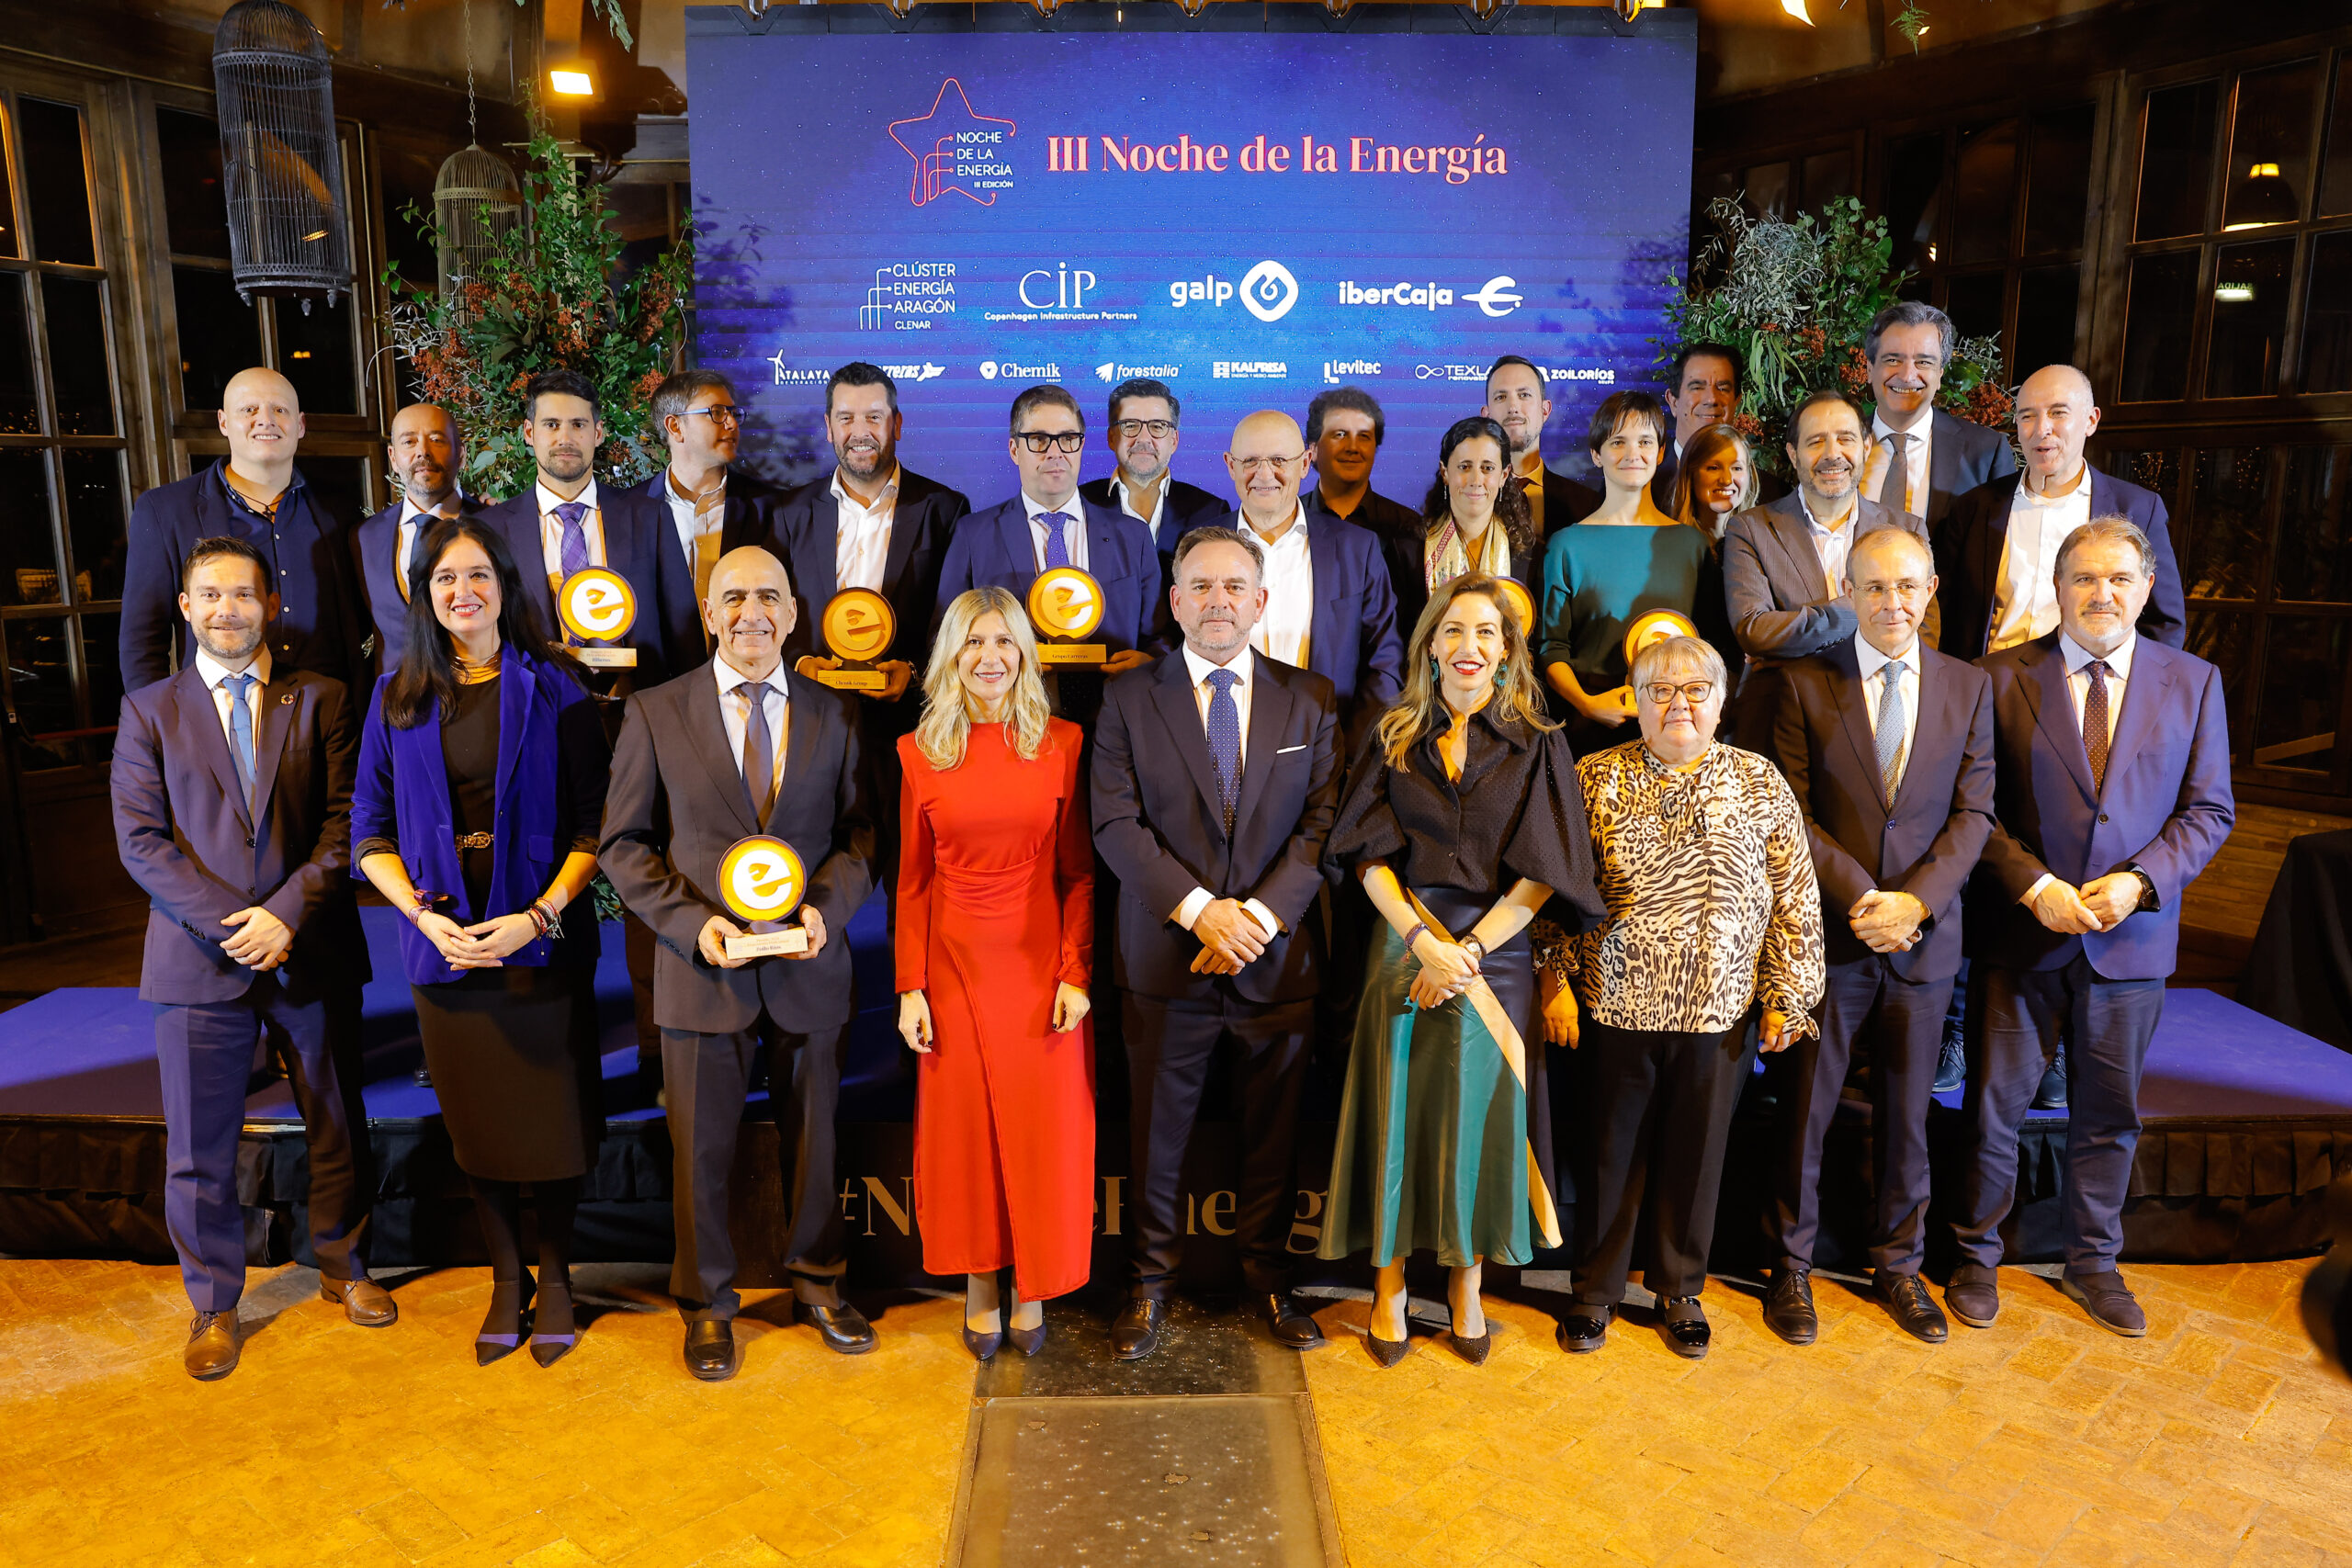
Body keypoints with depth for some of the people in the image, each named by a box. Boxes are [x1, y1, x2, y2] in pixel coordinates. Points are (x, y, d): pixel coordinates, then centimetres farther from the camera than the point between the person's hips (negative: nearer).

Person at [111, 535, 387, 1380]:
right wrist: (226, 923, -13)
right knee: (199, 1148, 8)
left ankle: (342, 1266, 33)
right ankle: (213, 1304, 27)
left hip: (311, 953, 0)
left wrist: (286, 913, -14)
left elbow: (346, 820, -3)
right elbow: (141, 839, -2)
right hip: (199, 959, 0)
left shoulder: (320, 700, 3)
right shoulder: (149, 710, 5)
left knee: (338, 1127, 12)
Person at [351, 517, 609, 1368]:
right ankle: (507, 1277, 30)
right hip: (443, 944, 2)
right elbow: (370, 832, 5)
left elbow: (591, 824, -5)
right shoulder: (398, 697, 5)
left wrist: (540, 916, -16)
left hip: (542, 940, -2)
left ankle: (555, 1275, 26)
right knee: (475, 1122, 12)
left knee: (552, 1117, 6)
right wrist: (425, 916, -10)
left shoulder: (552, 688, -3)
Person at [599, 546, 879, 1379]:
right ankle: (707, 1303, 31)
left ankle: (816, 1281, 36)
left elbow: (860, 831, 5)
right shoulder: (655, 713, -1)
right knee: (702, 1146, 11)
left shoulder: (832, 714, 4)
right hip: (703, 965, -1)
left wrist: (827, 906, -13)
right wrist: (692, 920, -14)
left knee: (812, 1136, 16)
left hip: (808, 962, 2)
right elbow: (624, 842, -1)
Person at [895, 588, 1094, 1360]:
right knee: (963, 1126, 9)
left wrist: (1077, 971, -7)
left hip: (1040, 963, 0)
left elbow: (1078, 871, 1)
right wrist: (910, 986, -1)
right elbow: (913, 879, 3)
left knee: (1043, 1128, 6)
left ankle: (1031, 1287, 25)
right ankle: (979, 1285, 27)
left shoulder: (1061, 744, -1)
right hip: (955, 963, 1)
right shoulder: (922, 752, 1)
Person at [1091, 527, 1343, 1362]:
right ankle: (1151, 1281, 29)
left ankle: (1267, 1275, 32)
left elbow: (1324, 821, -2)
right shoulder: (1129, 698, 1)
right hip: (1165, 955, -1)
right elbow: (1116, 823, -8)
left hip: (1279, 953, 1)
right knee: (1157, 1129, 10)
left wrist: (1261, 914, -15)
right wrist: (1201, 909, -18)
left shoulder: (1312, 698, 5)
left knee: (1273, 1128, 13)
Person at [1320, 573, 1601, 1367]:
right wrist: (1424, 939, -15)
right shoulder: (1395, 739, 5)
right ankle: (1390, 1284, 18)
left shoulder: (1537, 747, 2)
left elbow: (1541, 873, -4)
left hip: (1498, 948, 0)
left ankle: (1467, 1285, 23)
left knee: (1482, 1110, 6)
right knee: (1399, 1105, 3)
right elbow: (1369, 857, -1)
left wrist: (1468, 950, -13)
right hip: (1406, 940, 1)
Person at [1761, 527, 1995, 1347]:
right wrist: (1860, 896, -15)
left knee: (1906, 1115, 14)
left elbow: (1974, 813, 0)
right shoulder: (1806, 683, -3)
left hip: (1923, 937, 2)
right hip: (1827, 935, -2)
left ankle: (1898, 1266, 32)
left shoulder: (1970, 686, 4)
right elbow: (1790, 812, -6)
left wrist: (1916, 899, -13)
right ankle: (1791, 1269, 23)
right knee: (1804, 1110, 7)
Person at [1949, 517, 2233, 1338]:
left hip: (2131, 933, 2)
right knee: (1994, 1104, 7)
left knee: (2109, 1112, 14)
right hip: (2020, 931, -2)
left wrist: (2140, 882, -12)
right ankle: (1976, 1257, 24)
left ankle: (2092, 1262, 34)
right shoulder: (2004, 675, -3)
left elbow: (2209, 809, 3)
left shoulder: (2193, 681, 4)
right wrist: (2034, 886, -15)